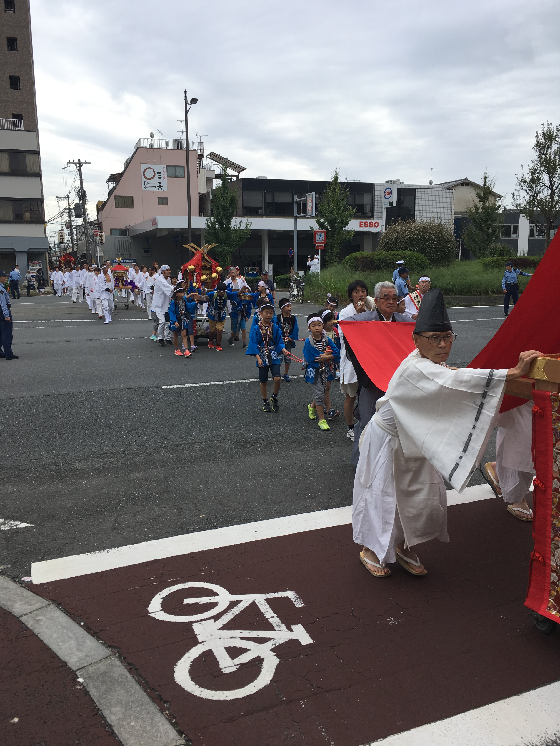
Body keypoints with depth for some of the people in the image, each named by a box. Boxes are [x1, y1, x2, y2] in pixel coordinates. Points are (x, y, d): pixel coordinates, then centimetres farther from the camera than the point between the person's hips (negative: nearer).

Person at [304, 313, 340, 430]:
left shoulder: (327, 340, 0)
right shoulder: (308, 342, -12)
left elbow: (337, 354, -7)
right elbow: (313, 358, -21)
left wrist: (326, 357, -21)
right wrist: (327, 354, -12)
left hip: (326, 371, 5)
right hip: (315, 371, -5)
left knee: (324, 390, 16)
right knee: (319, 393, -5)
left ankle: (312, 406, 46)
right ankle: (322, 420, 5)